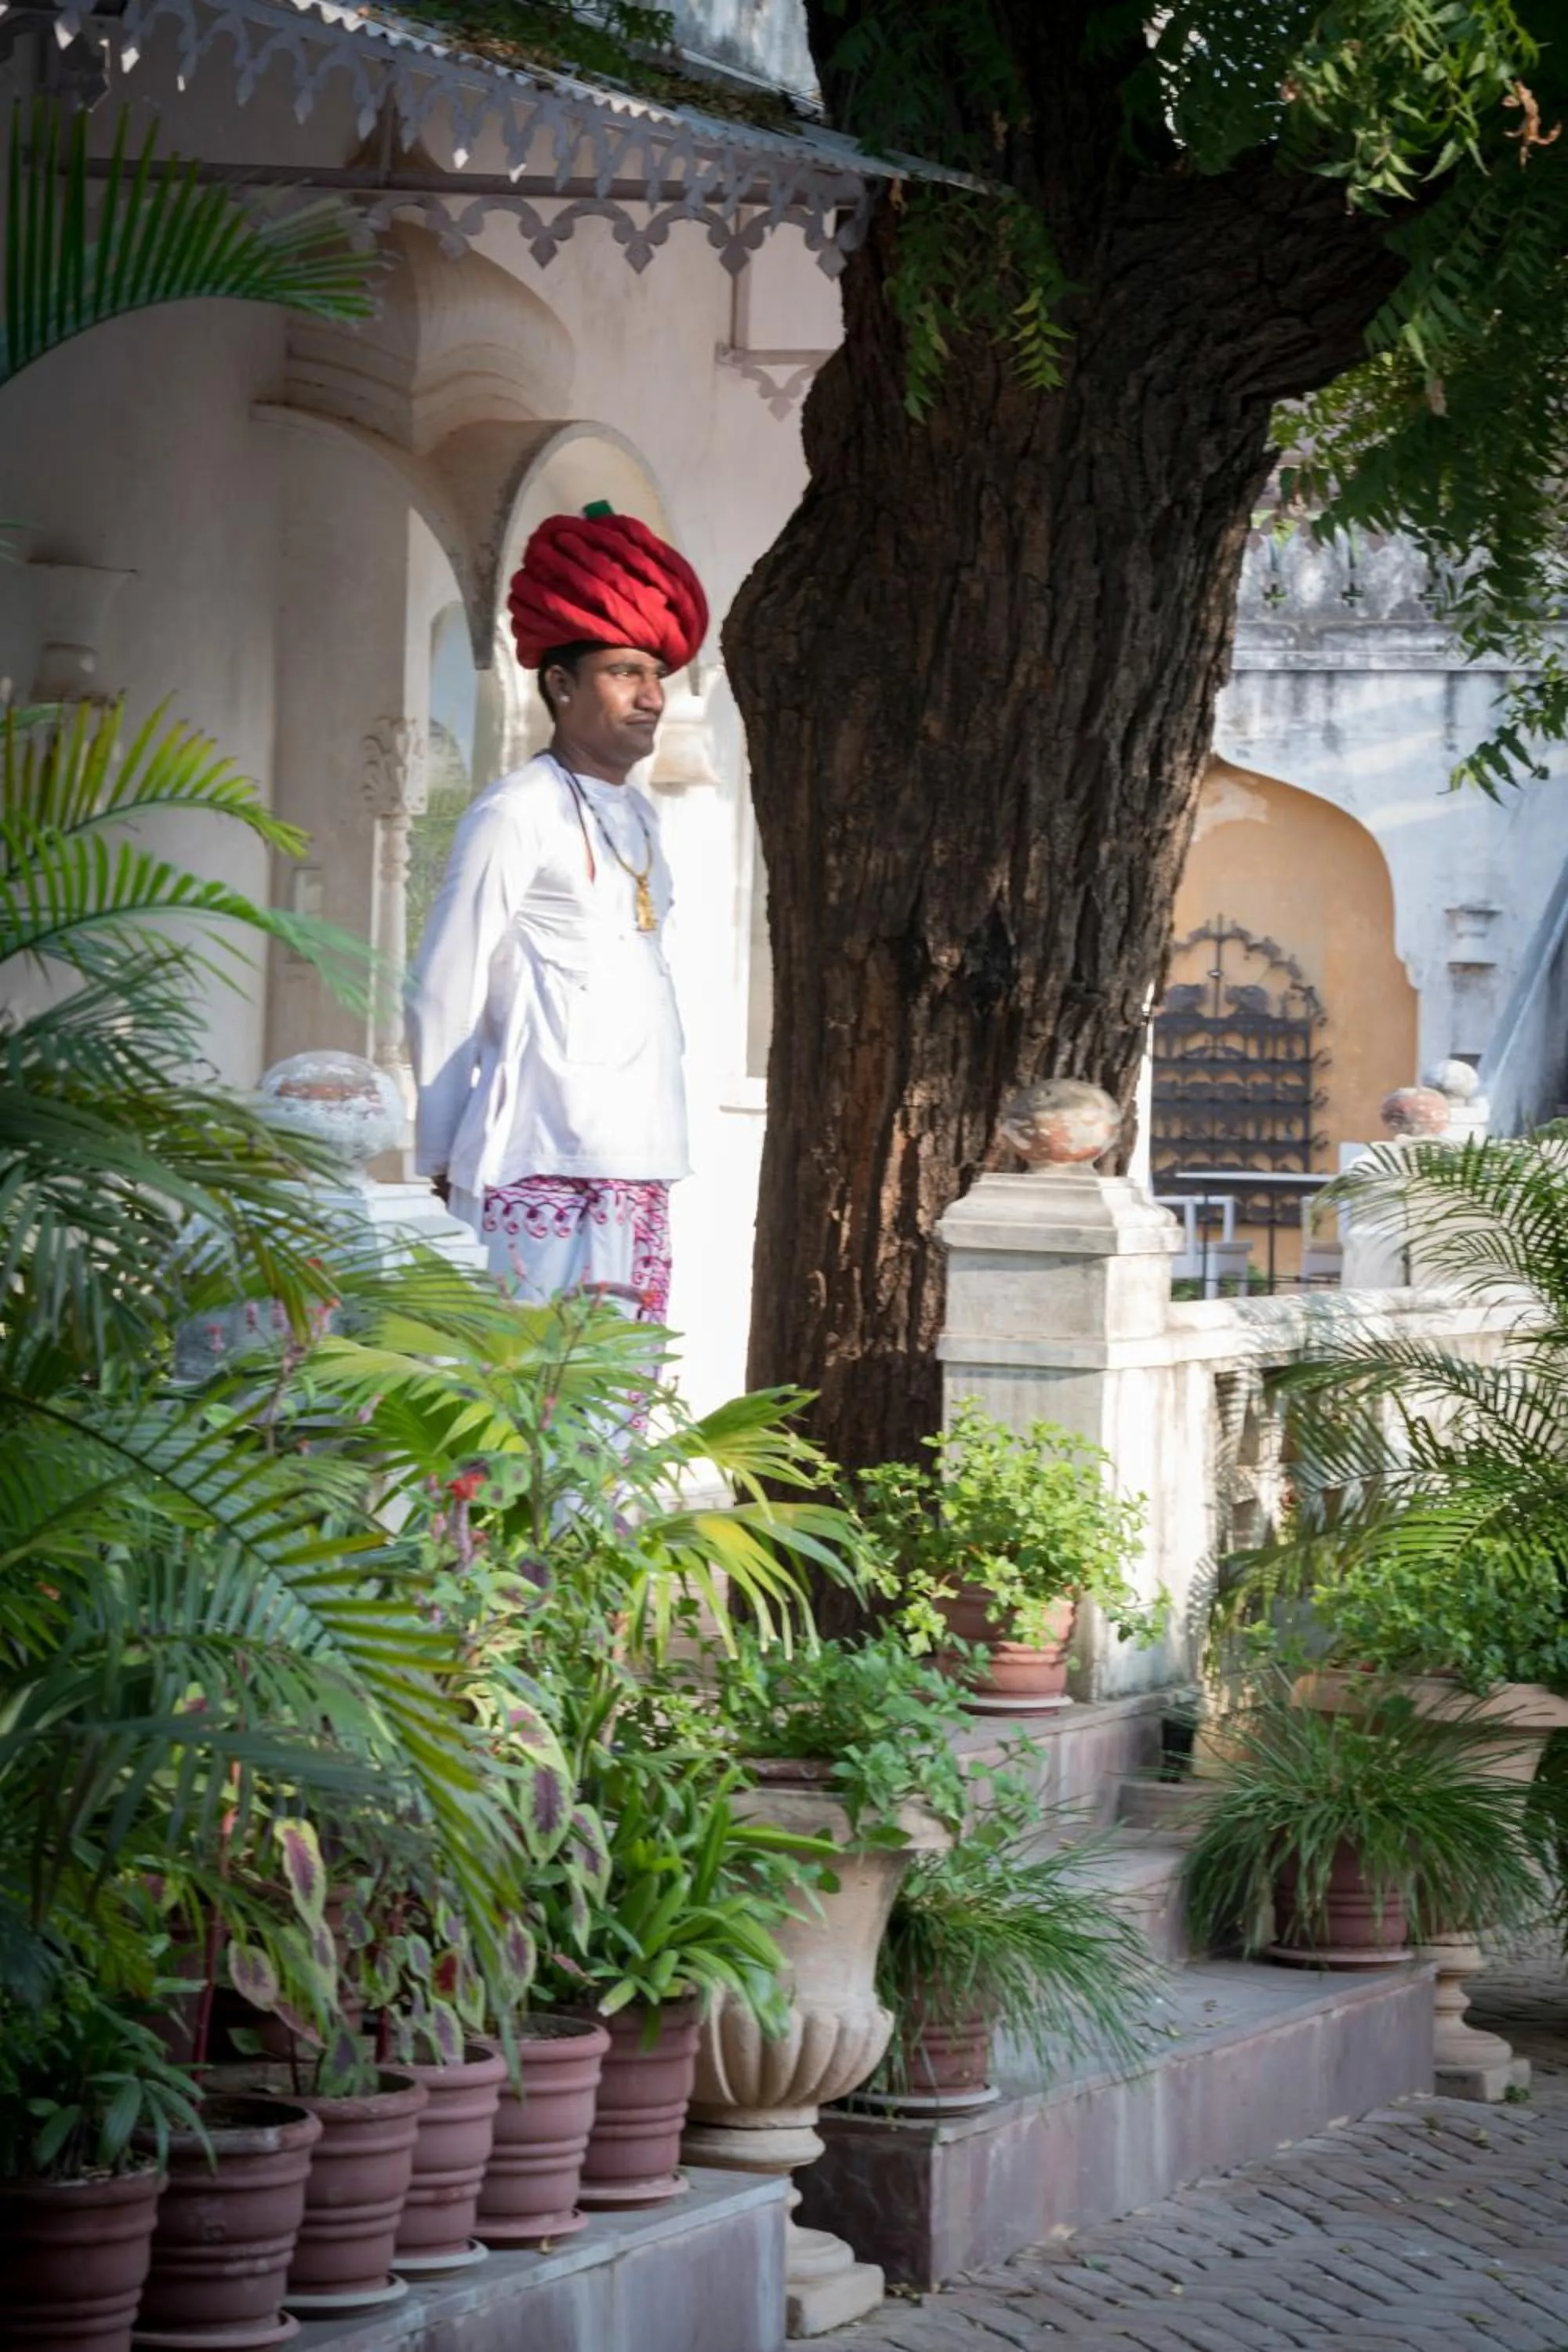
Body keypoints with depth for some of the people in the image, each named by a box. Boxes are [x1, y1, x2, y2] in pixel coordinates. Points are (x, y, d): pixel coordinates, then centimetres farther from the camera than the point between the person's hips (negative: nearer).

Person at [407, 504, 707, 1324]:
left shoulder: (636, 817, 20)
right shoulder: (518, 812, -4)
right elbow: (443, 999, -5)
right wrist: (444, 1163, -4)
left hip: (638, 1166, 8)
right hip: (546, 1168, -8)